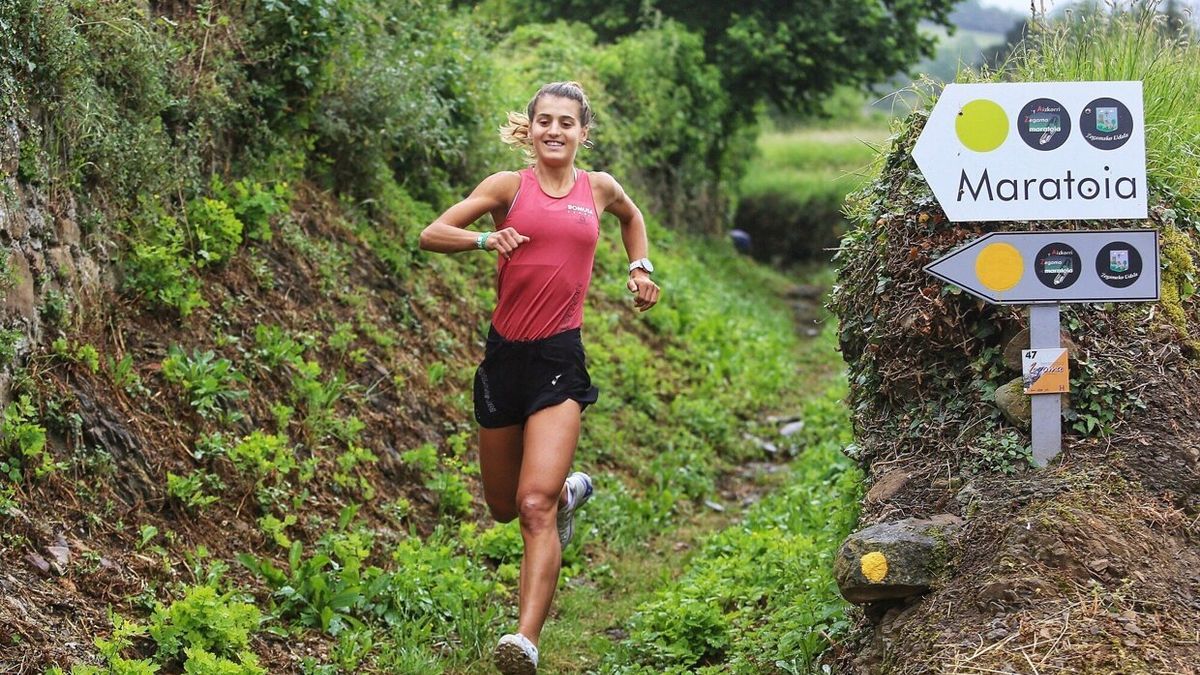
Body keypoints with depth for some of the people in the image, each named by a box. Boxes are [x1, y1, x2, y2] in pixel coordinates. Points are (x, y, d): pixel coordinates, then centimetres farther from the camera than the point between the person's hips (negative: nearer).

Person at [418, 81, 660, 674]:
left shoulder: (598, 187, 10)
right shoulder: (510, 185, 3)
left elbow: (631, 216, 34)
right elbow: (431, 234, -2)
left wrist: (641, 269, 19)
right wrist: (486, 239, -19)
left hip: (560, 358, -2)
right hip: (505, 353, 2)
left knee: (535, 505, -18)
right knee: (503, 505, 16)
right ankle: (571, 488, 50)